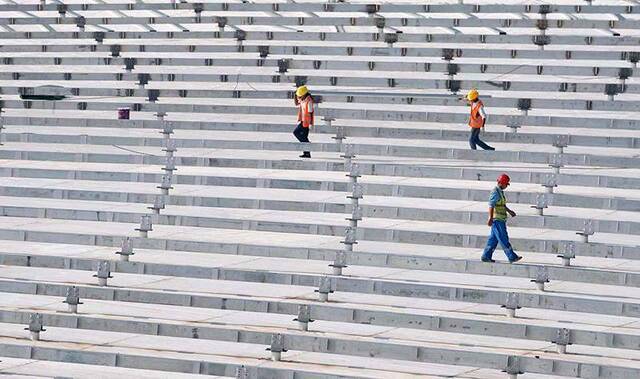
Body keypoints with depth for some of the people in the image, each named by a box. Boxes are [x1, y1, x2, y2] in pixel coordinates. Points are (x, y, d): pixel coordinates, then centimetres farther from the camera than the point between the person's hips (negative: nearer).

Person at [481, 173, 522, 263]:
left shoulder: (500, 192, 16)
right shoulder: (495, 192, -15)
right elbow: (491, 206, -22)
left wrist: (509, 211, 28)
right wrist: (490, 218, -27)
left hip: (501, 220, 10)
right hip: (497, 219, -10)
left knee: (493, 239, 10)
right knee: (503, 239, -7)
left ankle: (486, 256, 13)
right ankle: (512, 257, -6)